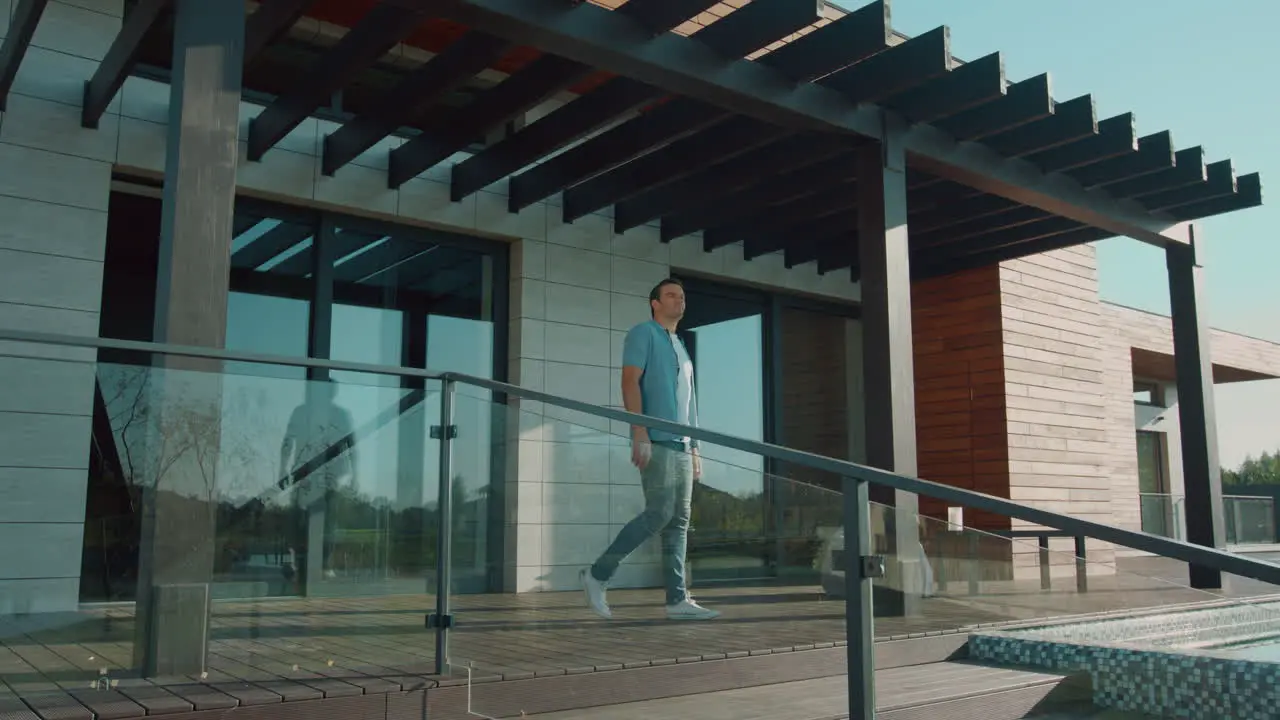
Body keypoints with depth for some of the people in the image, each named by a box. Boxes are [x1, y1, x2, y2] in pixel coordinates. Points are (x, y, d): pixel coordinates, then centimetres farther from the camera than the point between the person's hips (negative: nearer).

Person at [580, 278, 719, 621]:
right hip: (656, 441, -8)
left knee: (679, 521, 3)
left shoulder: (681, 348, 26)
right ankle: (597, 575, -5)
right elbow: (630, 382, -10)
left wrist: (694, 449, 18)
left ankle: (678, 600, 4)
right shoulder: (644, 333, 2)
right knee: (659, 513, -15)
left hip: (681, 445, 8)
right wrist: (640, 435, -20)